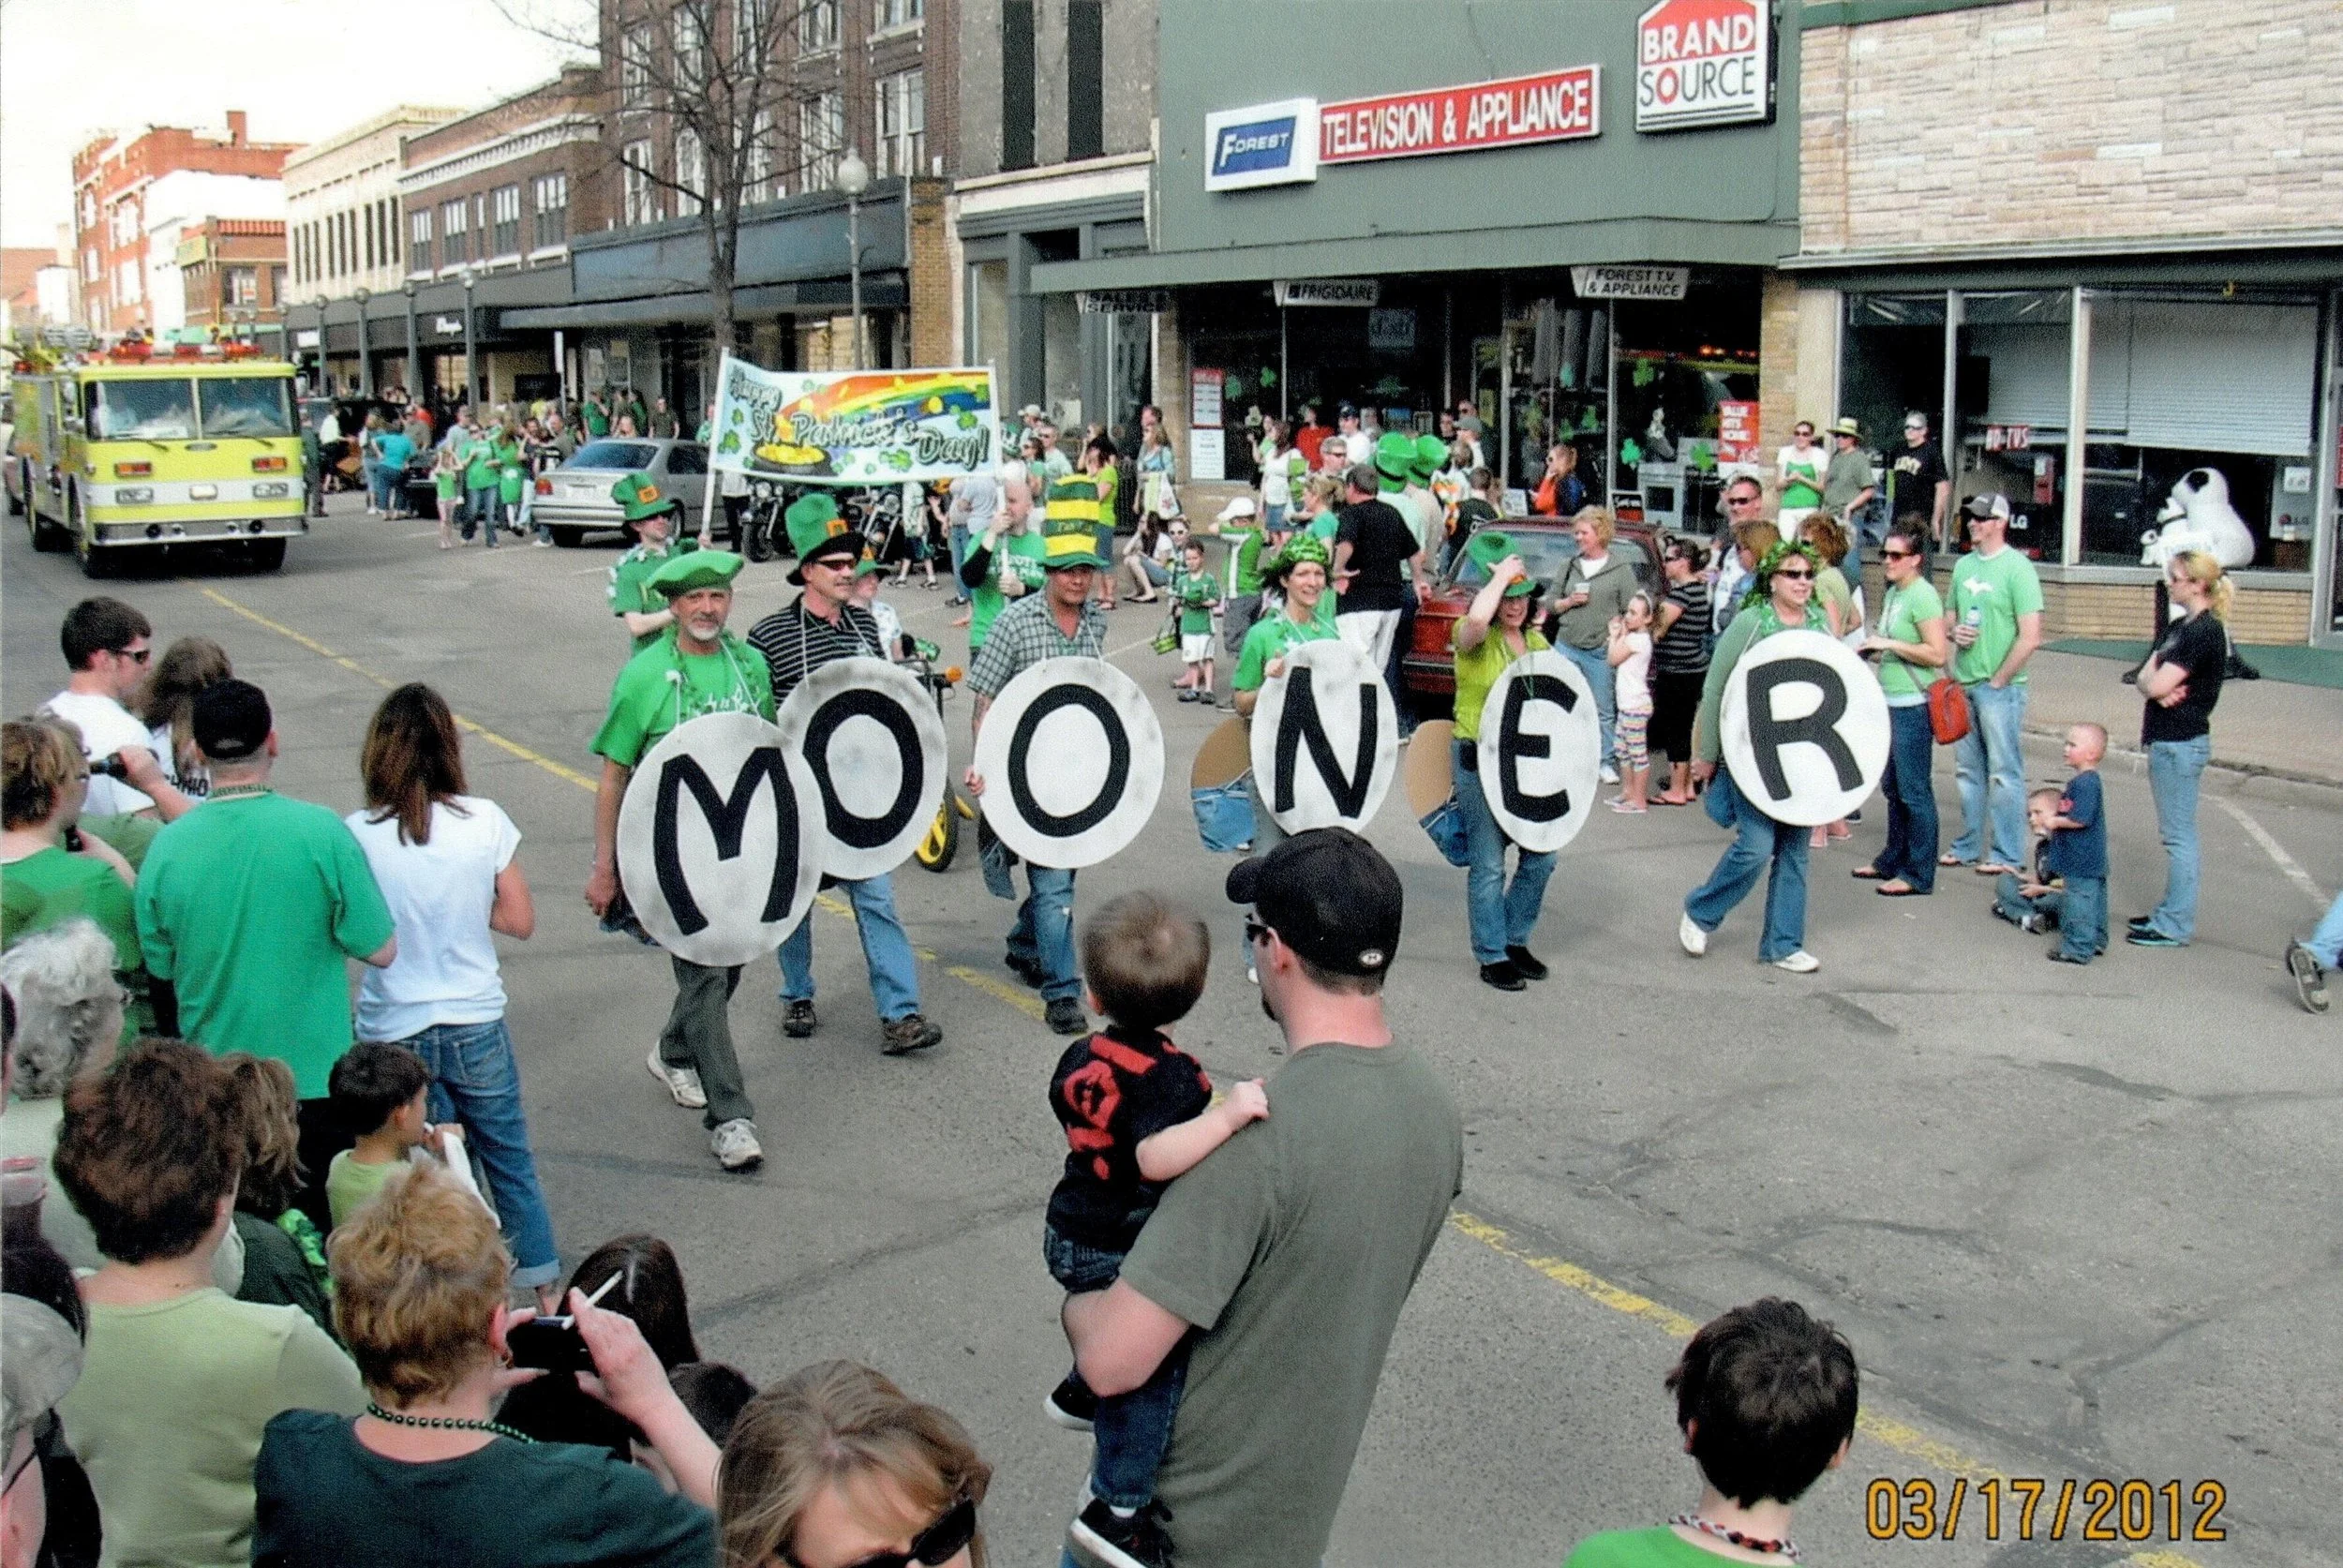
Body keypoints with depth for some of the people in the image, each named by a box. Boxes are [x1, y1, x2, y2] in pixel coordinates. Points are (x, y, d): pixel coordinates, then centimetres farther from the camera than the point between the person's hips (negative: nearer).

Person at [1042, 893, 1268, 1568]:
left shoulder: (1080, 1058, -5)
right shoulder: (1173, 1075, -28)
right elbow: (1155, 1159, -44)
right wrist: (1224, 1116, -51)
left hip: (1069, 1234, 8)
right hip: (1124, 1254, -8)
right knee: (1154, 1369, -4)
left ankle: (1080, 1393, 51)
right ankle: (1119, 1507, -5)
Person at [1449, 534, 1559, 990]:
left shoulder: (1537, 641, 13)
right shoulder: (1474, 636, -8)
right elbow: (1476, 618, -34)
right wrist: (1501, 574, -19)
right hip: (1479, 759, -6)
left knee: (1541, 856, 7)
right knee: (1489, 864, -3)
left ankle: (1515, 941, 25)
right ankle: (1491, 957, 9)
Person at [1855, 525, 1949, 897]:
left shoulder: (1922, 596, -14)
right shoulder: (1892, 593, 14)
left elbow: (1938, 654, -22)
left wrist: (1888, 644, -19)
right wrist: (1873, 650, 10)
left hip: (1913, 706, -10)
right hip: (1890, 704, 10)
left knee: (1913, 791, -4)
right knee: (1893, 788, 17)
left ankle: (1919, 876, 2)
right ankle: (1893, 861, 28)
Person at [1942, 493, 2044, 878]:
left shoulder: (2017, 568, -10)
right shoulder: (1963, 565, 10)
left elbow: (2030, 637, -15)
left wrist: (1998, 681, -13)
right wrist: (1954, 631, -1)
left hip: (2000, 687, -7)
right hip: (1963, 684, 7)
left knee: (2004, 773, -1)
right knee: (1968, 770, 14)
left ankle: (2005, 856, 4)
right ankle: (1968, 847, 24)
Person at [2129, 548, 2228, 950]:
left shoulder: (2205, 631, -17)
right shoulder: (2180, 627, 13)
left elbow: (2156, 685, -22)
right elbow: (2145, 678, 9)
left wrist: (2158, 683, 0)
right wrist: (2162, 689, -12)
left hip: (2181, 745, -10)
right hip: (2168, 740, 10)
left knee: (2178, 835, -4)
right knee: (2175, 834, 16)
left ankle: (2176, 926, 2)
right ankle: (2172, 912, 24)